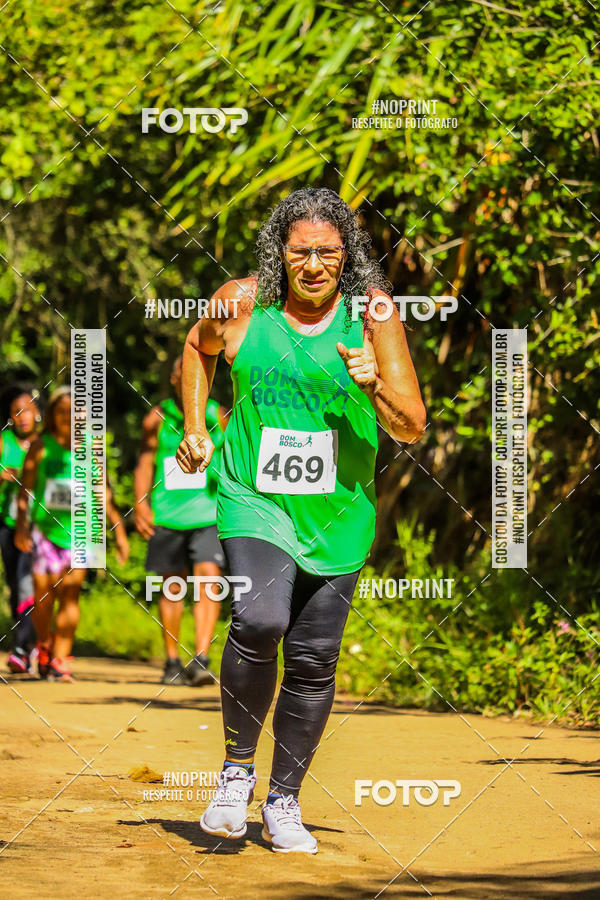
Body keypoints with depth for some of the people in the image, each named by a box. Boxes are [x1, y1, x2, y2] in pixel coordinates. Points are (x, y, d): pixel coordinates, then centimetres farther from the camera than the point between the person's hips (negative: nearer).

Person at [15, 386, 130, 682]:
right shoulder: (41, 446, 2)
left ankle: (60, 660, -8)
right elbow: (25, 488, 2)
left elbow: (104, 492, 12)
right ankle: (44, 644, 29)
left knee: (70, 591, -12)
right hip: (44, 528, 0)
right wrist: (21, 525, -8)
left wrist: (119, 531, 12)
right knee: (43, 594, -1)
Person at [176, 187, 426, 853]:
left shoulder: (372, 312, -5)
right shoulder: (242, 303, -5)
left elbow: (412, 429, -3)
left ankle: (283, 803, 23)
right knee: (259, 621, -25)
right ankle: (236, 767, -4)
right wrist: (195, 428, 11)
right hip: (254, 500, -2)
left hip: (337, 514, 2)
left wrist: (375, 384, -21)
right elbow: (199, 347, 19)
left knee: (313, 661, 5)